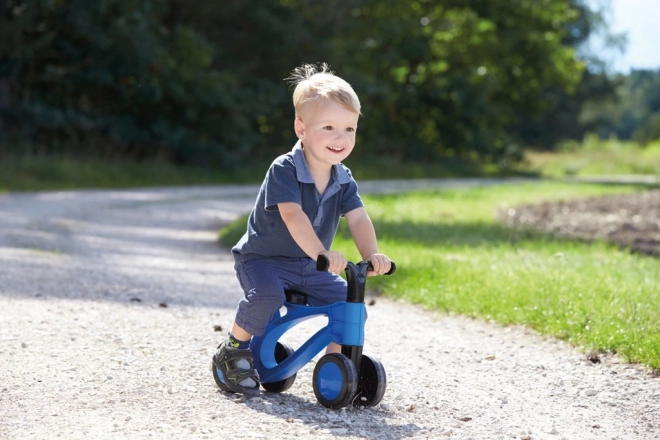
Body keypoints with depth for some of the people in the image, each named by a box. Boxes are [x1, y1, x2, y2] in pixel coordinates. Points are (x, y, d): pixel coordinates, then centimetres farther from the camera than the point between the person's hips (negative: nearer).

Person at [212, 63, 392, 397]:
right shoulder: (283, 171, -22)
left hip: (310, 267, 6)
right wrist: (320, 252, -53)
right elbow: (293, 216, -37)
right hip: (263, 259, -6)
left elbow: (359, 219, -15)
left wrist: (371, 255, -35)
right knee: (266, 296, -34)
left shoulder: (343, 180, -2)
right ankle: (234, 350, -10)